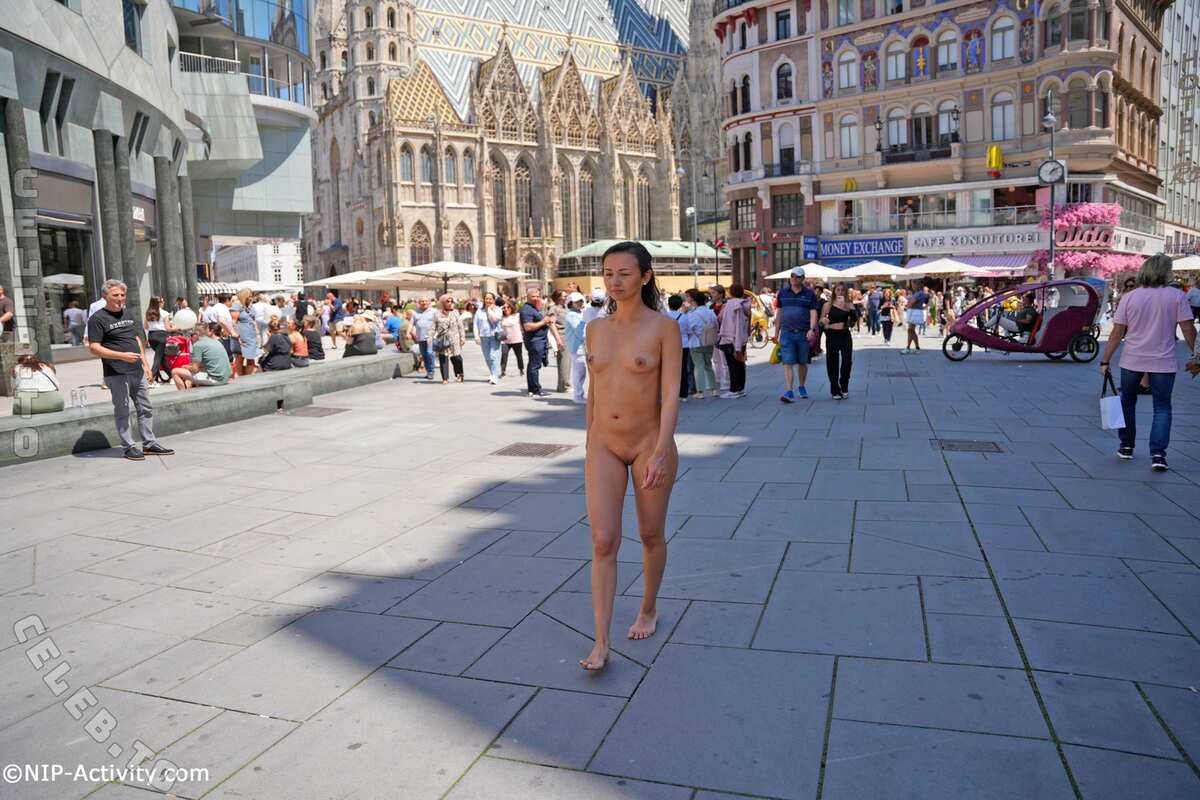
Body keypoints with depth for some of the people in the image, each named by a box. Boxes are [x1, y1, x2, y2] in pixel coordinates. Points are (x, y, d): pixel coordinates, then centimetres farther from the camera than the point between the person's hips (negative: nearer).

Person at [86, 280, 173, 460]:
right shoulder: (98, 319, -7)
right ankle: (128, 447, 9)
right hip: (116, 374, -7)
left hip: (137, 371, 7)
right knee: (122, 412, 2)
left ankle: (149, 444, 18)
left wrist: (145, 365, 16)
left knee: (146, 409, 10)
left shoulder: (129, 315, 15)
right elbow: (94, 348, -13)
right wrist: (122, 355, -21)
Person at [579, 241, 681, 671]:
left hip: (650, 443, -3)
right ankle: (601, 644, -1)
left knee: (651, 535, 14)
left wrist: (661, 452, -22)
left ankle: (648, 610, 38)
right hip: (604, 446, 3)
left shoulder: (664, 327, -8)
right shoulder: (595, 328, 5)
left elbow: (671, 393, -14)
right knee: (603, 541, -5)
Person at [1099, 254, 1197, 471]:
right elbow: (1188, 330, -7)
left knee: (1127, 403, 19)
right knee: (1162, 408, 7)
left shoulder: (1129, 297, -3)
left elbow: (1117, 333, -3)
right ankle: (1158, 453, -5)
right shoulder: (1176, 296, -6)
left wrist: (1105, 361, 2)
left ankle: (1126, 446, 25)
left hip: (1132, 361, 1)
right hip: (1163, 362, -1)